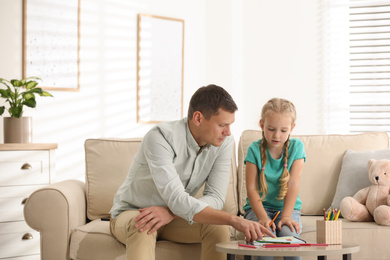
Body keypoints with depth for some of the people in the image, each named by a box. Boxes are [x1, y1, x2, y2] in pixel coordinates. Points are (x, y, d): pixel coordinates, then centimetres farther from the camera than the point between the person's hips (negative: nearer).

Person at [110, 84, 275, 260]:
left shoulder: (224, 142, -11)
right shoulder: (161, 138, -29)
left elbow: (216, 198, -15)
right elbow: (177, 200, -37)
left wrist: (170, 213, -33)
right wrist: (235, 220, -45)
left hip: (175, 217, 4)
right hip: (130, 214, -4)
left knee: (218, 227, -25)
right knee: (141, 227, -39)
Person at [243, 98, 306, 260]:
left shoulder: (296, 147, -1)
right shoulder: (255, 150, -4)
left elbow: (293, 184, -8)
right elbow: (252, 189, -9)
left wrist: (286, 216, -19)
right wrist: (263, 217, -23)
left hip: (288, 207, 1)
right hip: (259, 207, -1)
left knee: (288, 234, -30)